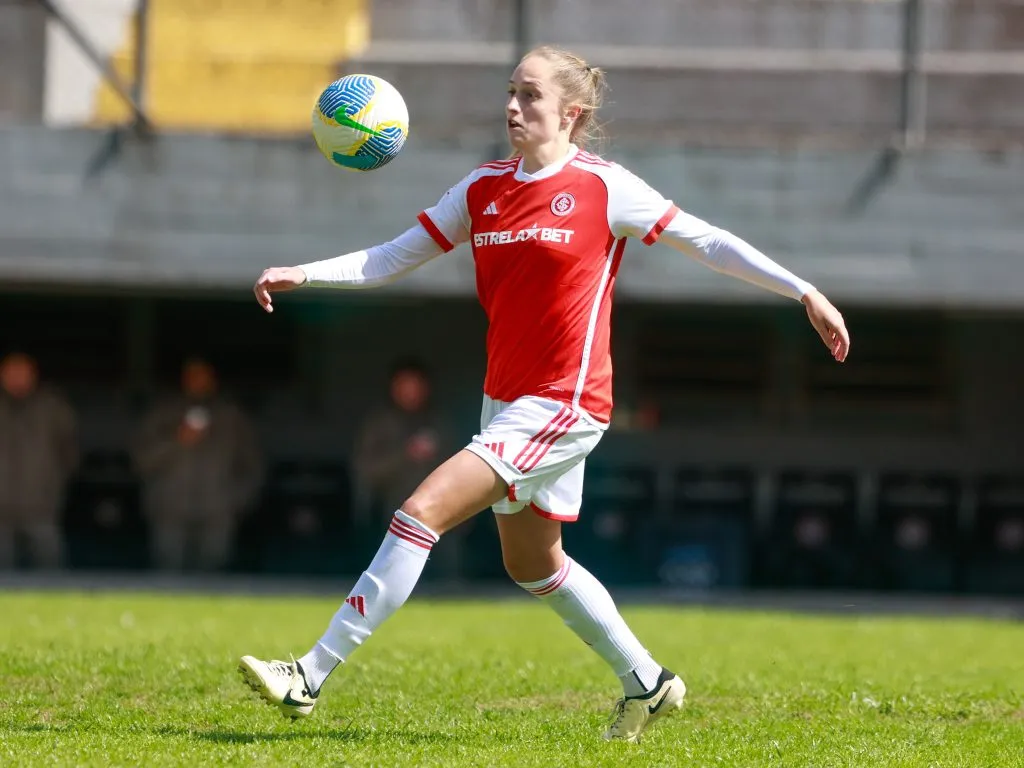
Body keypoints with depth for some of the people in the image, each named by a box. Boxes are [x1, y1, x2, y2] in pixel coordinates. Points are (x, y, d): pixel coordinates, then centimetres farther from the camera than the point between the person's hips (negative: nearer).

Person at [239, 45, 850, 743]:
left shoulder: (604, 188, -8)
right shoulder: (483, 190, 8)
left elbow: (707, 242, -2)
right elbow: (392, 259, 7)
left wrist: (805, 293, -2)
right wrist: (303, 274, -8)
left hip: (564, 406, -8)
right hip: (506, 399, 8)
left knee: (422, 513, -17)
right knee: (533, 563, 19)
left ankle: (312, 677, -15)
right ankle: (647, 682, 37)